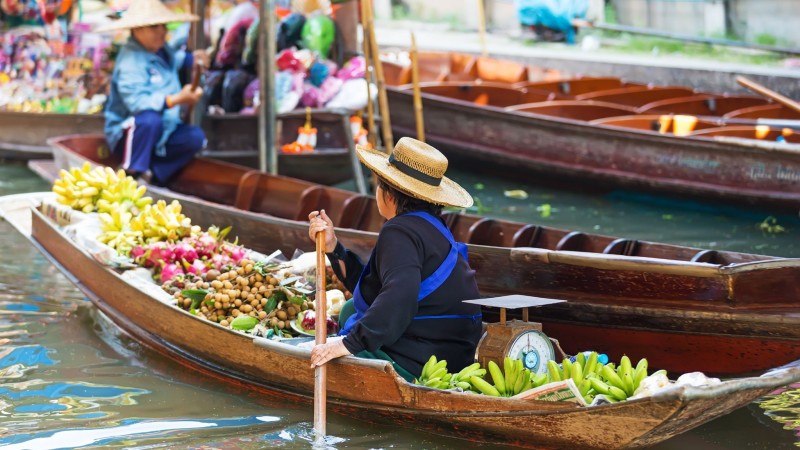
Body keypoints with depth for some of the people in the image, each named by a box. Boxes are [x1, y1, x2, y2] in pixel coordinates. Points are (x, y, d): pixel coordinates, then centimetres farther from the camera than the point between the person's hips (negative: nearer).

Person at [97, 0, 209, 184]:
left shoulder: (160, 49, 7)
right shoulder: (130, 64, -24)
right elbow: (138, 103, -39)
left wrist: (191, 59, 17)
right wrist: (176, 100, -48)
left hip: (159, 134, 9)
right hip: (128, 134, -9)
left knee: (195, 137, -12)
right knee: (150, 119, -41)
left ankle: (156, 174, -3)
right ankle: (130, 174, -25)